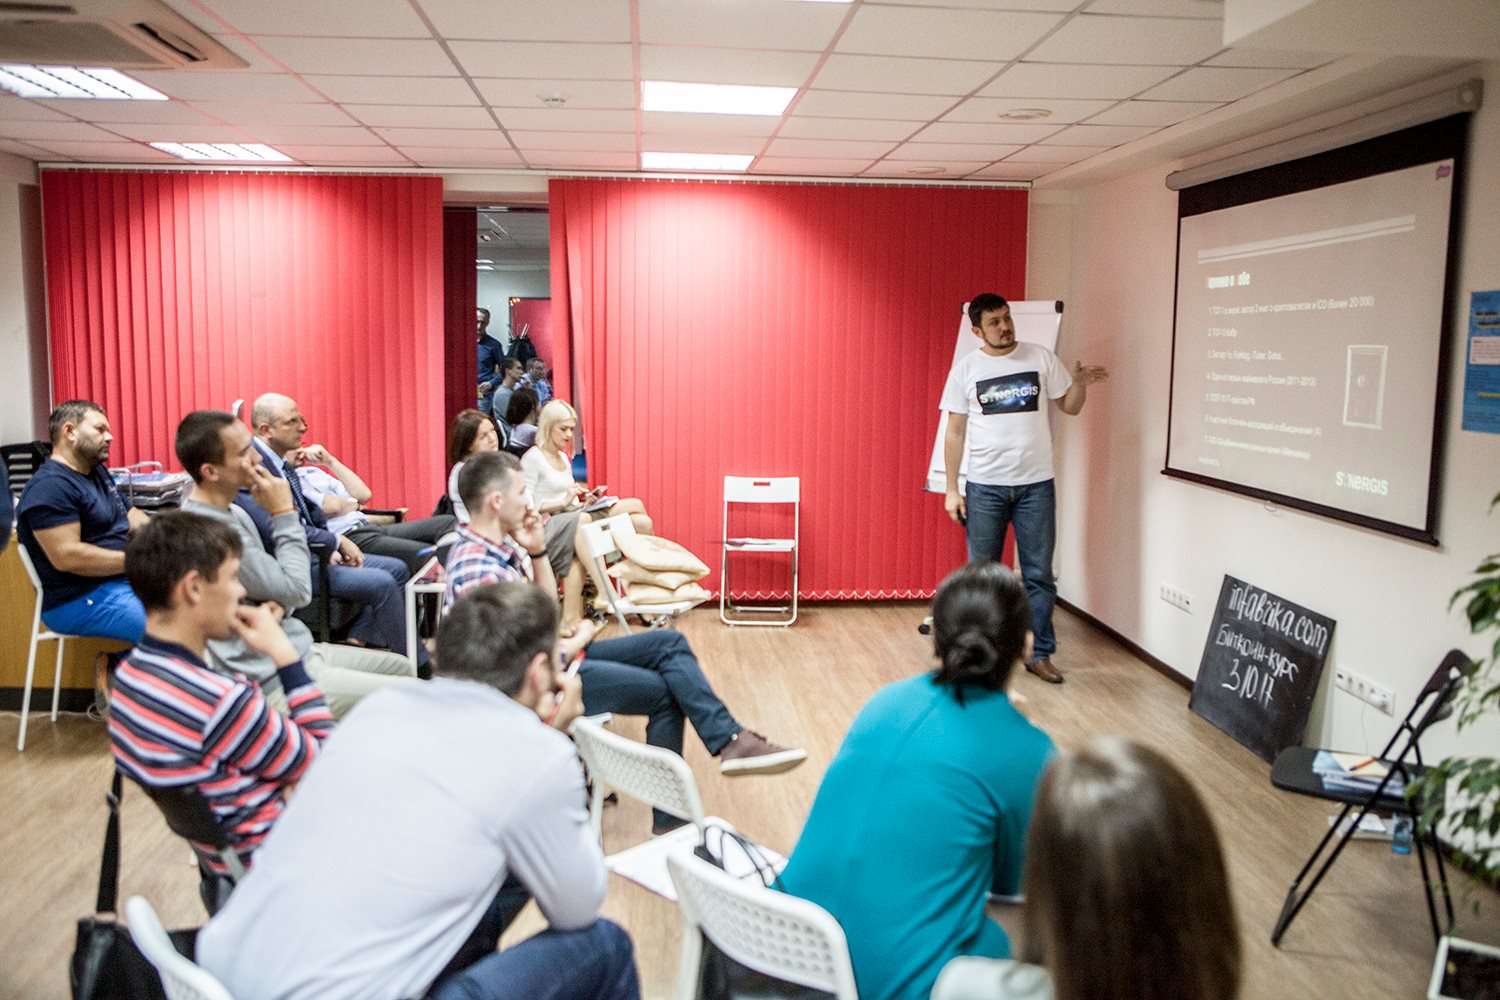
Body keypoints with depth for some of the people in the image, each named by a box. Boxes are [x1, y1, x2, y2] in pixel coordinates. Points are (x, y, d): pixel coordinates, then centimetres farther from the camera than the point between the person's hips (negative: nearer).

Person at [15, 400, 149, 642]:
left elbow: (132, 517, 20)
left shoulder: (98, 472, 17)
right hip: (80, 600, -10)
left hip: (121, 580, 10)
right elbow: (67, 556, -23)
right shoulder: (50, 486, -14)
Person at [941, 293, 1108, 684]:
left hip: (1036, 485, 1)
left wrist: (1080, 382, -14)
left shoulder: (1041, 358, 1)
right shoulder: (965, 368, 0)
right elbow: (955, 432, 1)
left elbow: (1070, 406, 9)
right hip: (984, 487, 0)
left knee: (1039, 574, 5)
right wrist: (951, 489, -3)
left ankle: (1040, 653, 16)